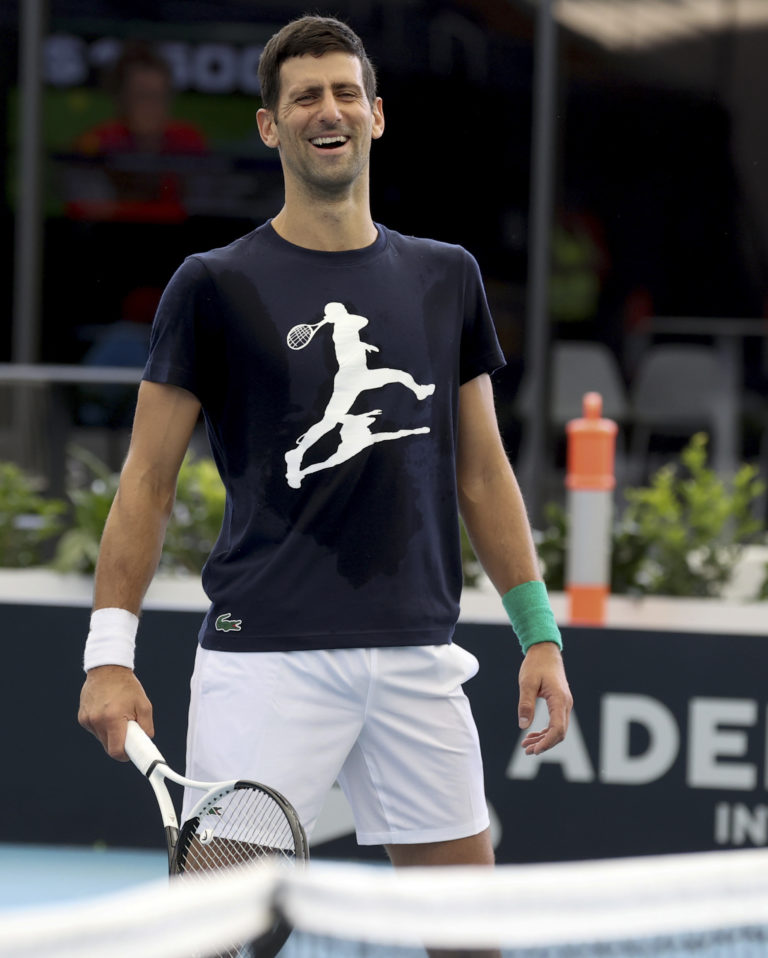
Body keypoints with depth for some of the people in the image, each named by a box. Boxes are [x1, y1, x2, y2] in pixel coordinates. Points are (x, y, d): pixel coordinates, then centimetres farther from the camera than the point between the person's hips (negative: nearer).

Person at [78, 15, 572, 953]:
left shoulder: (447, 278, 12)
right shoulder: (215, 286, 0)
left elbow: (481, 470, 16)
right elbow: (148, 479, 1)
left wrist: (538, 631, 10)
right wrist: (110, 648, -7)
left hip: (417, 654, 4)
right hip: (266, 654, -4)